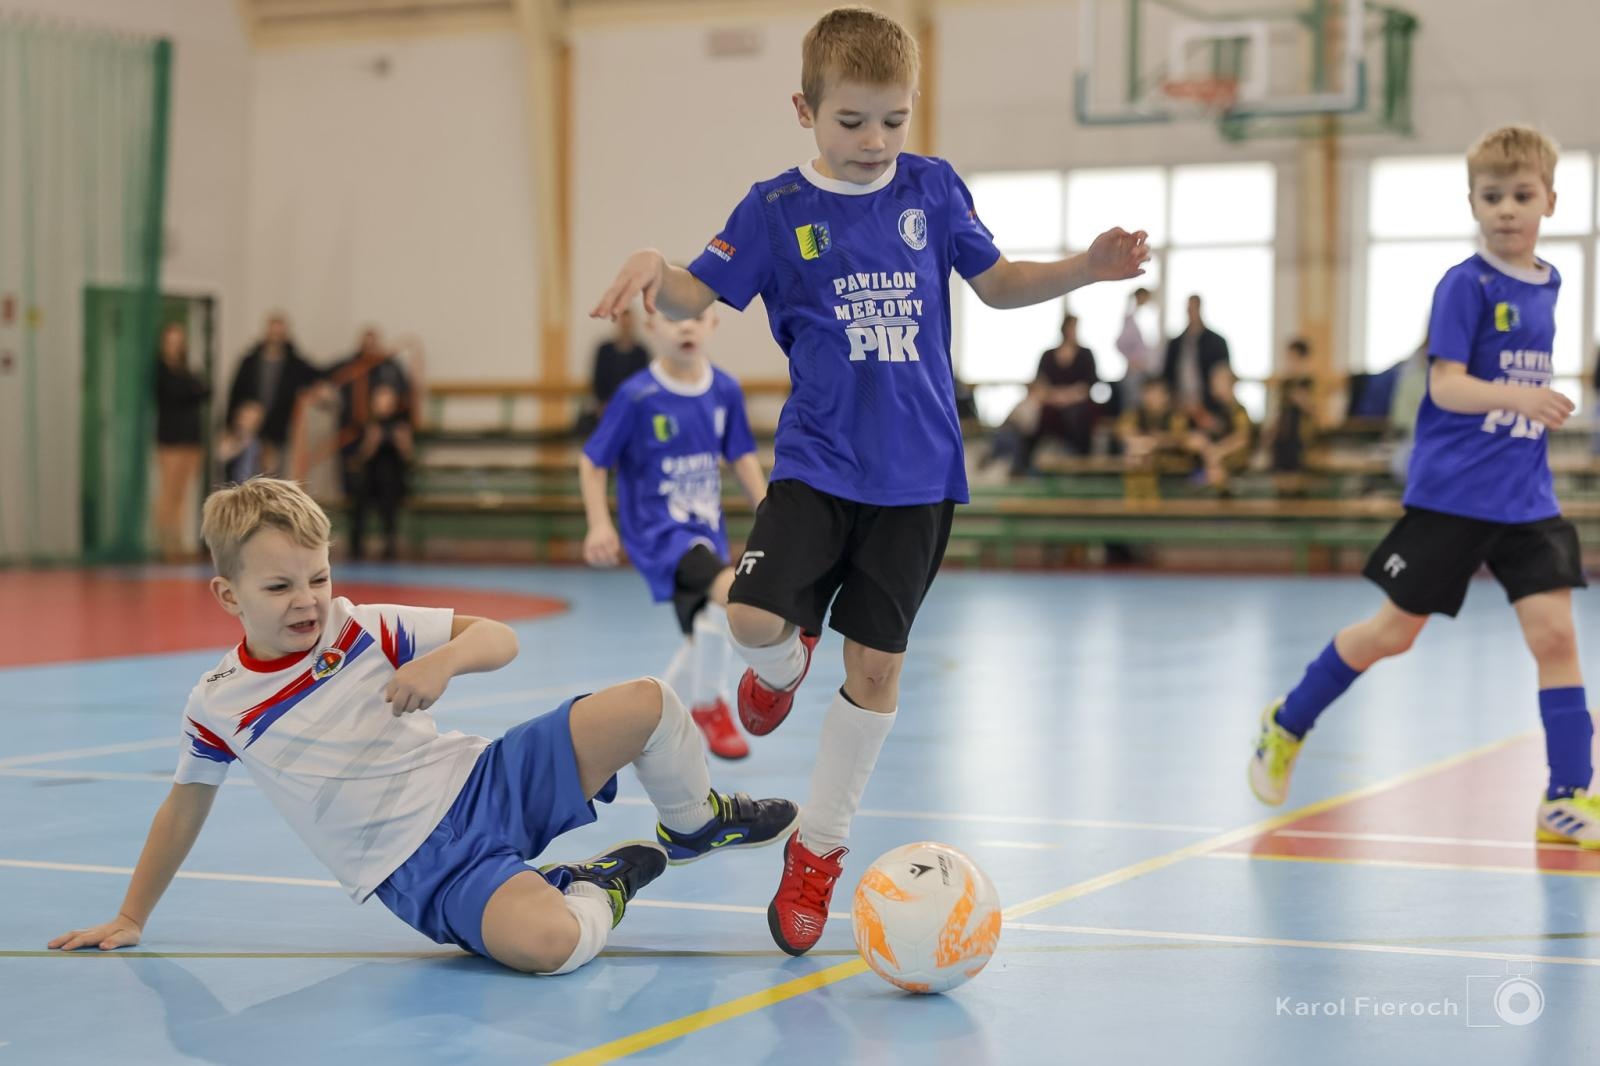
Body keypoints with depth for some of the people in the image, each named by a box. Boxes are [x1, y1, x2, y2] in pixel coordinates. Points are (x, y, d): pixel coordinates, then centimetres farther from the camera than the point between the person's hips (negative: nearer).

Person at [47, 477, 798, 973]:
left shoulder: (365, 629, -4)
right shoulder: (217, 707, -4)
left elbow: (500, 639, -3)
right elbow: (185, 806, 12)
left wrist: (447, 658, -26)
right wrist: (130, 918, 18)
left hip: (482, 780, 3)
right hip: (425, 868, -3)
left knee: (647, 703, -13)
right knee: (546, 942, -34)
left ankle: (694, 821, 21)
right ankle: (599, 885, 4)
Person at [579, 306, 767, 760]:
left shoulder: (725, 391, -2)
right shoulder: (637, 396, -15)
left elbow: (742, 457, 10)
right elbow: (591, 461, -7)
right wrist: (599, 524, -17)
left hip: (705, 529, 7)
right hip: (657, 530, -7)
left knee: (709, 643, 16)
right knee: (731, 591, -31)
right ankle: (708, 707, -11)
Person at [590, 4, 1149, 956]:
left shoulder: (933, 188, 4)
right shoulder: (776, 209, -2)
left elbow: (998, 282, 12)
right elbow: (699, 295, -3)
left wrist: (1085, 268, -3)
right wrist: (652, 268, -26)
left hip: (918, 471, 1)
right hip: (817, 461, -1)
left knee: (876, 661, 4)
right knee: (754, 618, -21)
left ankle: (819, 848, 22)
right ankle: (788, 660, 19)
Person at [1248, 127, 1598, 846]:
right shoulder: (1466, 284, -11)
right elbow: (1447, 384, -18)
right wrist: (1516, 396, -33)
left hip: (1526, 497, 5)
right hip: (1451, 491, -5)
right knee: (1394, 632, 3)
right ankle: (1286, 725, 24)